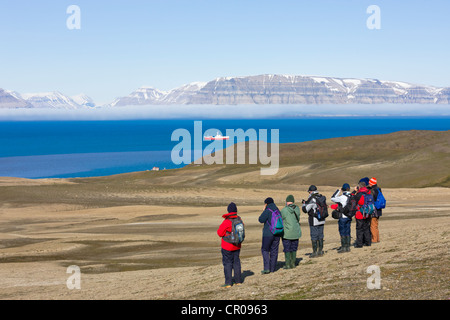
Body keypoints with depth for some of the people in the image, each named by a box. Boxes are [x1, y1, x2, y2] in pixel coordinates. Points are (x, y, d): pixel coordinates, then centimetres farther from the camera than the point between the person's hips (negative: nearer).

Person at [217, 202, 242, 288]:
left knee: (227, 263, 0)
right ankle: (238, 280, 22)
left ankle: (228, 282, -2)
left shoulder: (227, 222, -22)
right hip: (237, 246, 6)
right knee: (236, 262, 17)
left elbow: (220, 233, -16)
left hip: (227, 247, -6)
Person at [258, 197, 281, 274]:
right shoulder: (277, 210, 8)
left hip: (268, 233, -6)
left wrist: (264, 210, -2)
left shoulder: (267, 211, -13)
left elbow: (261, 220, -11)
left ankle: (267, 268, -8)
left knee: (265, 250, 3)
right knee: (274, 250, 11)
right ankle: (272, 268, 14)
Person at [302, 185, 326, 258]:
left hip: (314, 221, -7)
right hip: (321, 220, 7)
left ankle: (315, 252, 2)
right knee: (320, 235, 14)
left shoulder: (311, 199, -17)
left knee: (314, 236, -1)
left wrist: (304, 204, 5)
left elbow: (305, 209, -16)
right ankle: (320, 251, 18)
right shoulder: (321, 197, 6)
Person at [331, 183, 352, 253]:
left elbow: (332, 198, -4)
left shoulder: (342, 197, -17)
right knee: (347, 232, 12)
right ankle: (347, 247, 15)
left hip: (343, 217, -7)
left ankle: (344, 247, -2)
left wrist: (338, 191, 3)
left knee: (342, 233, -1)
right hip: (349, 217, 7)